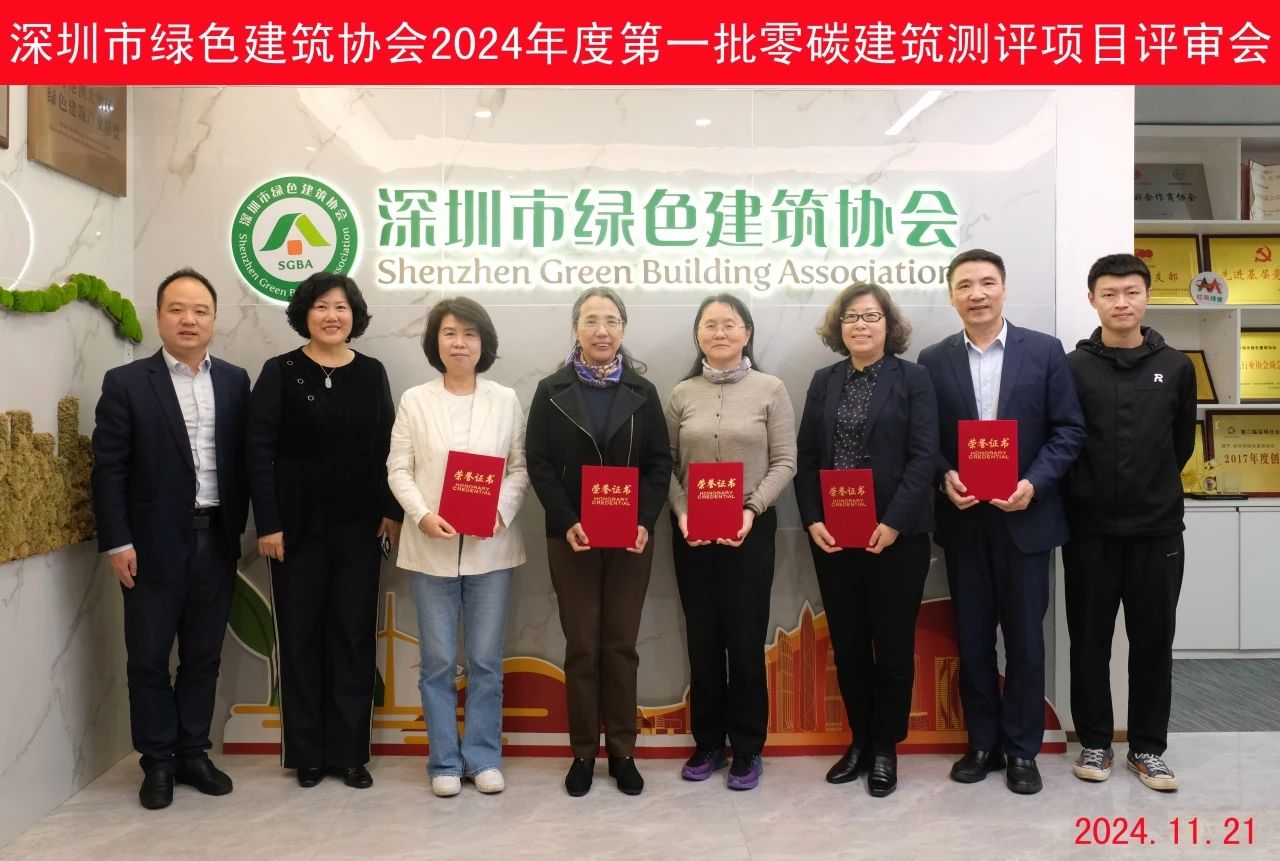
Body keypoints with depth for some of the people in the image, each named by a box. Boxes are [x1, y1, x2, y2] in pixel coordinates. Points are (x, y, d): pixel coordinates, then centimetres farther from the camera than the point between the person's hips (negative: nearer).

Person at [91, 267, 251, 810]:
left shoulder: (235, 381, 6)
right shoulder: (125, 383, -2)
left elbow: (243, 459, 7)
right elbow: (108, 468, -5)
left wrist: (238, 526, 3)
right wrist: (117, 542, -11)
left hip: (217, 541, 3)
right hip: (155, 545, -2)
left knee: (203, 657, 12)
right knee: (149, 659, 7)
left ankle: (192, 754, 26)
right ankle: (158, 764, 22)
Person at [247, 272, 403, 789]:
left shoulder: (372, 373, 6)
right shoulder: (280, 372, -2)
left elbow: (387, 448, 7)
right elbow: (259, 452, -6)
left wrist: (392, 511, -1)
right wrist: (268, 524, -11)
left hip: (359, 528, 2)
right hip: (298, 527, -2)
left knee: (354, 636, 6)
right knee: (300, 637, 7)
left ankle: (349, 752, 18)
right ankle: (307, 752, 20)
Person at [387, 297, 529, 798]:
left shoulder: (506, 400, 5)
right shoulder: (415, 401, 3)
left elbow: (520, 468, 3)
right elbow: (398, 470, 1)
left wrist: (502, 512, -14)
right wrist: (422, 515, -15)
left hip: (490, 547, 1)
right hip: (432, 548, 0)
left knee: (486, 660, 7)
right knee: (438, 660, 7)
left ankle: (483, 757, 21)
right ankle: (445, 762, 19)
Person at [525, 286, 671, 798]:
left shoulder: (642, 392, 6)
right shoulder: (552, 391, 3)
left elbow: (660, 464, 2)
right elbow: (538, 464, -3)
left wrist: (645, 521, -12)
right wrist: (568, 523, -15)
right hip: (571, 538, -1)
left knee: (621, 645, 7)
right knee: (581, 647, 4)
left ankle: (622, 751, 19)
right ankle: (584, 753, 17)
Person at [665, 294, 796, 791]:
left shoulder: (770, 390, -1)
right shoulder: (682, 395, 6)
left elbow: (784, 463, -3)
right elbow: (667, 465, 5)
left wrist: (751, 510, -15)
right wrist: (681, 513, -10)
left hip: (750, 530, -2)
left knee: (746, 640, 3)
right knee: (702, 639, 10)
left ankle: (747, 749, 18)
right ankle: (708, 743, 25)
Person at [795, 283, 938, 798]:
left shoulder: (913, 379, -1)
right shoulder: (824, 382, 10)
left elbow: (923, 457, -8)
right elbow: (807, 458, 6)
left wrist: (894, 523, -17)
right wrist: (812, 520, -7)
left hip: (896, 535, -3)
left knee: (893, 644, 6)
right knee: (847, 644, 11)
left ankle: (886, 749, 21)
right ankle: (860, 741, 27)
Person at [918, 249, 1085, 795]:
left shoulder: (1044, 351, 0)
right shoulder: (933, 360, 4)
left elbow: (1069, 430, -2)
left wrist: (1034, 483, -15)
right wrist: (944, 477, -14)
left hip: (1024, 517, -1)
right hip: (963, 520, 2)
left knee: (1025, 638, 6)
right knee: (972, 638, 10)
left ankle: (1022, 749, 21)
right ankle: (982, 743, 25)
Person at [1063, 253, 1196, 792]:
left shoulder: (1175, 367, 4)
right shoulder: (1072, 367, -2)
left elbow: (1182, 443, 12)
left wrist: (1153, 486, 11)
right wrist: (1085, 490, -1)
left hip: (1157, 528, 2)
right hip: (1089, 529, -1)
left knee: (1153, 640, 8)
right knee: (1089, 639, 7)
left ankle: (1148, 748, 22)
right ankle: (1095, 742, 22)